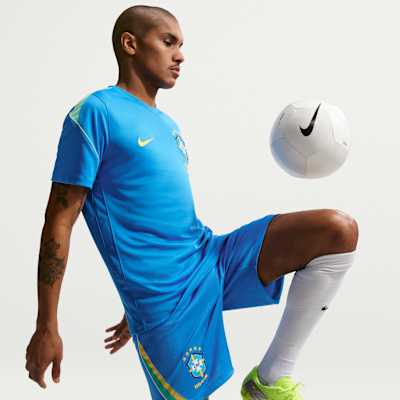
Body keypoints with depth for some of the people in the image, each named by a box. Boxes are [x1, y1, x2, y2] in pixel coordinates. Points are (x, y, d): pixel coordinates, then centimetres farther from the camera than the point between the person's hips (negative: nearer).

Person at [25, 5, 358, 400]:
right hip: (166, 297, -7)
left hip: (214, 260, 7)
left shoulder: (169, 126, 19)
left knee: (339, 230, -8)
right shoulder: (95, 112, -7)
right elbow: (59, 220, -10)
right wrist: (46, 328, -11)